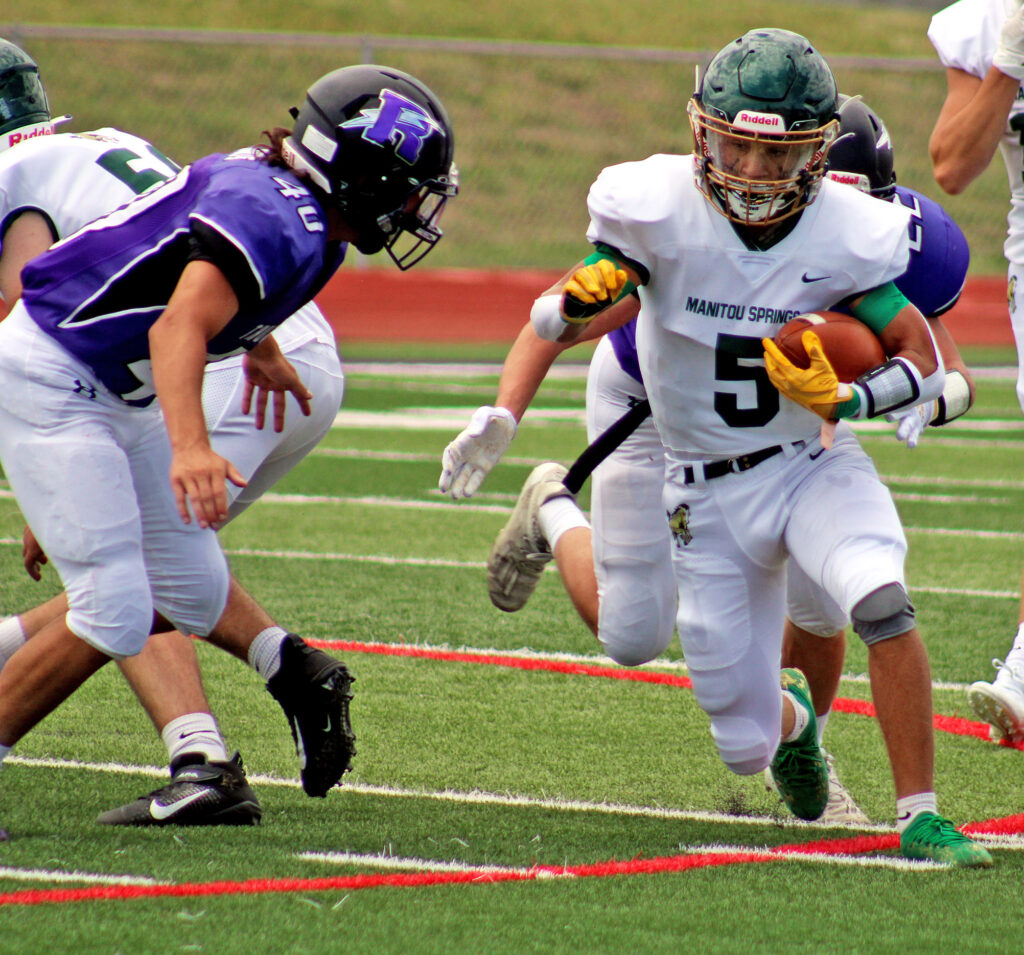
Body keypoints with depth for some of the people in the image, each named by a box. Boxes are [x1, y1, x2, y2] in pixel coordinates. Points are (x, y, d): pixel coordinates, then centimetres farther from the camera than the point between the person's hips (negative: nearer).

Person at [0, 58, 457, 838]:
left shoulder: (308, 220, 3)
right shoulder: (276, 224, -27)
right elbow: (179, 327, -42)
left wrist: (259, 346, 47)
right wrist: (190, 446, -57)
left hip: (118, 393, 10)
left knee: (197, 593, 10)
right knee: (115, 612, -14)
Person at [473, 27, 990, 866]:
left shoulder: (847, 234, -15)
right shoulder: (658, 208, -16)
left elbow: (925, 362, -10)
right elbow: (557, 322, -9)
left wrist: (846, 400, -30)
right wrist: (580, 301, -33)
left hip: (815, 464, 0)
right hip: (711, 495, 1)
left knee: (880, 598, -34)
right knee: (746, 749, 5)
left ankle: (920, 817, -21)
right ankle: (789, 715, 45)